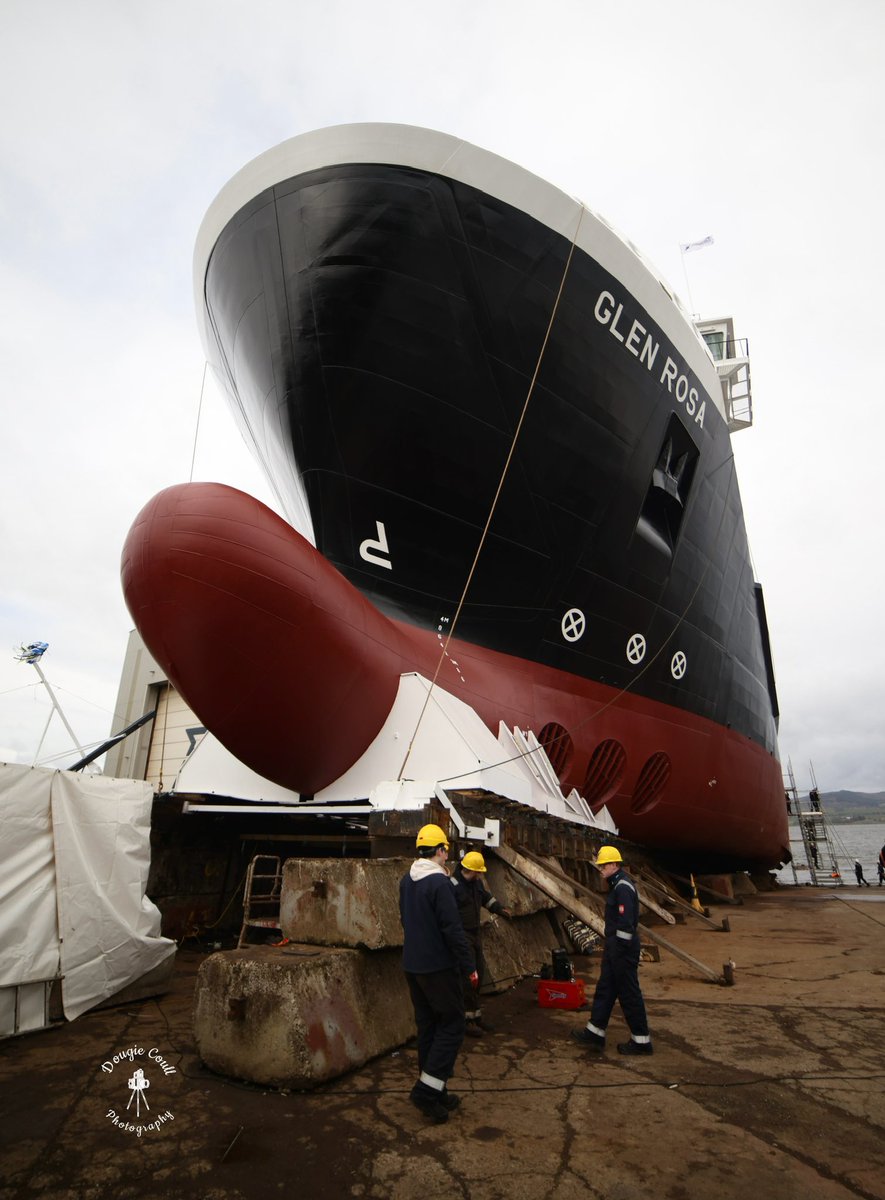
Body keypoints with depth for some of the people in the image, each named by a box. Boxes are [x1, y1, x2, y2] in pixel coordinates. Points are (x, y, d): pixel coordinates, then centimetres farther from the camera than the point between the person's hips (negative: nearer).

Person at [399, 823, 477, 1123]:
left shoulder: (406, 881, 5)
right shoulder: (439, 882, -22)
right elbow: (453, 929, -22)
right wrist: (469, 966, -13)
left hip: (412, 966, 8)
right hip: (439, 967, -8)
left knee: (426, 1026, 16)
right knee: (451, 1025, 5)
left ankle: (435, 1091, 25)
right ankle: (427, 1090, 3)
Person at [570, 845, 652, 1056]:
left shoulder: (623, 887, -21)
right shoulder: (617, 884, 11)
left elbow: (626, 924, -24)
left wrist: (620, 951, -20)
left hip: (622, 948, -10)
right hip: (614, 946, 10)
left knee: (629, 993, 2)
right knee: (605, 989, 13)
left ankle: (641, 1041, 15)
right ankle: (595, 1033, 21)